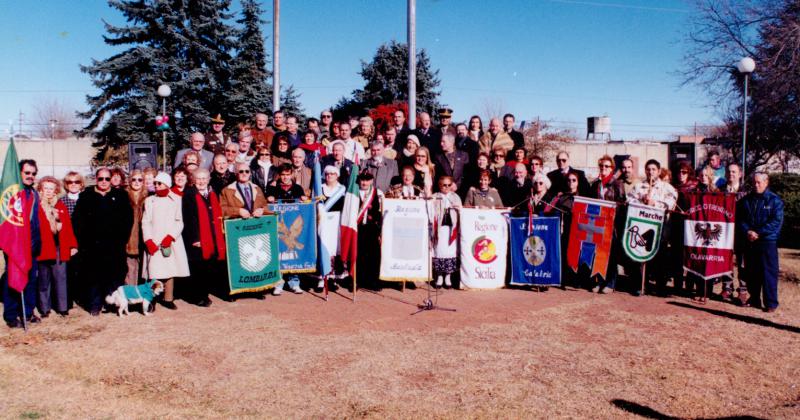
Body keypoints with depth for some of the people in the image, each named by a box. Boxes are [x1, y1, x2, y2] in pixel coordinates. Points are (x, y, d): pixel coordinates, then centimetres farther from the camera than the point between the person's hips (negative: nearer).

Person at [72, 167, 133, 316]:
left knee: (115, 275, 0)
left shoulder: (120, 196, 9)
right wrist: (82, 240, -3)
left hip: (115, 246, 0)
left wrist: (123, 239, -3)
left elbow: (128, 219, 4)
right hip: (93, 246, 0)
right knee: (94, 276, 4)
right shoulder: (86, 196, 9)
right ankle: (95, 305, 14)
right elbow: (77, 220, 5)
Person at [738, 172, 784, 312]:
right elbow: (739, 219, 7)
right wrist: (747, 231, -11)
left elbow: (776, 221, -10)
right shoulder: (746, 200, 12)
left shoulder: (775, 200, -2)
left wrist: (758, 233, -16)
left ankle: (771, 303, 4)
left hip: (767, 241, -4)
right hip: (749, 242, 4)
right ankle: (754, 299, 21)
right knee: (751, 272, 10)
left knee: (769, 272, -2)